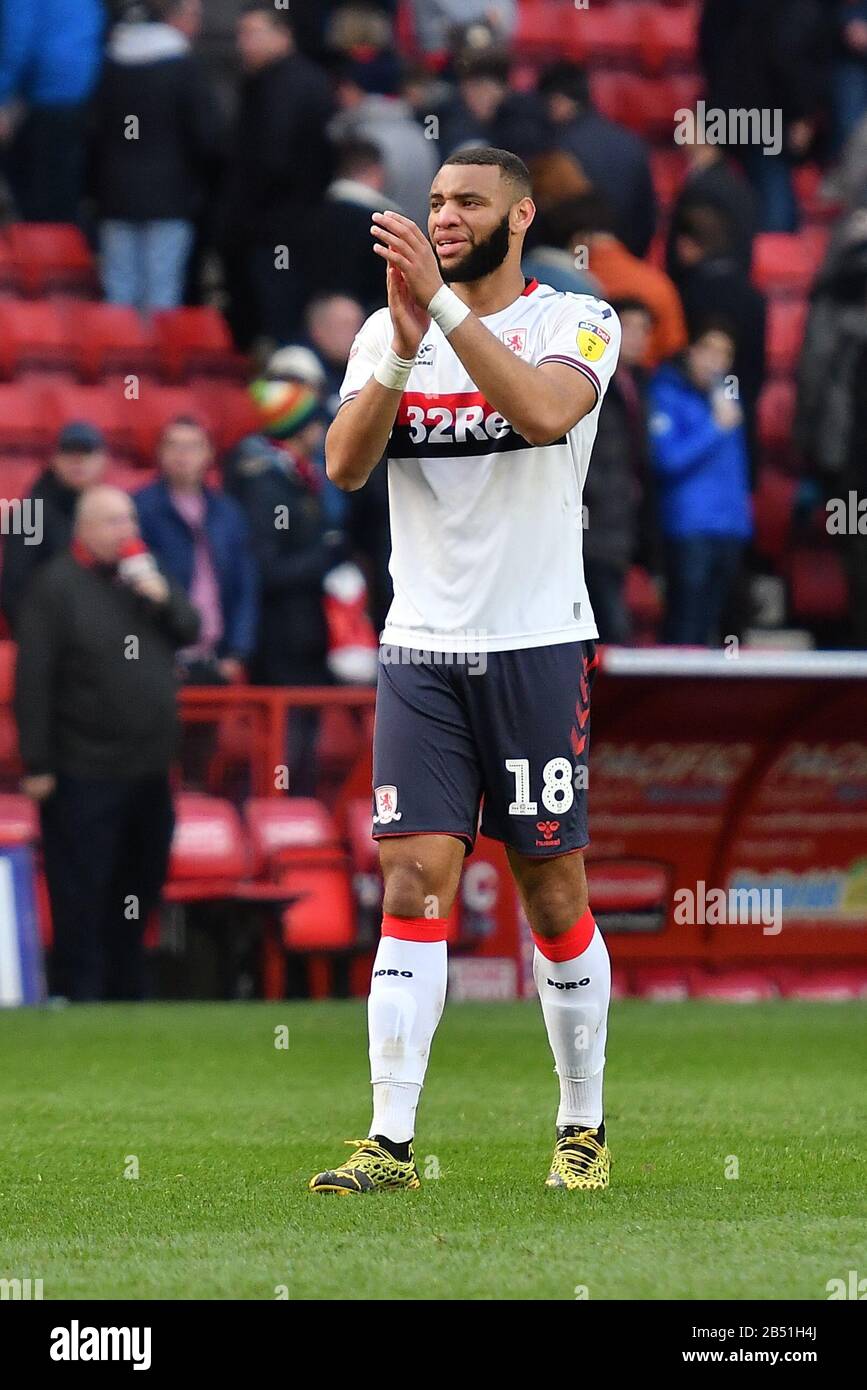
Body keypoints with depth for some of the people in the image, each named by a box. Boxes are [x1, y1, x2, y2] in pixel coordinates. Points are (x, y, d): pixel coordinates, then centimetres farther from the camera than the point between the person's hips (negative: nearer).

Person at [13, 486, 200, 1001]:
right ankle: (79, 994, 1)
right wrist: (37, 764, -16)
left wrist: (163, 597, -10)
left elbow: (191, 631, 11)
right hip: (84, 778, -7)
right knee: (81, 900, -4)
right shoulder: (57, 586, -10)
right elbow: (33, 681, -13)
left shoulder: (143, 571, 10)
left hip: (150, 770, 7)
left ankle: (127, 992, 27)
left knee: (139, 891, 15)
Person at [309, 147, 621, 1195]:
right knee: (414, 885, -6)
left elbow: (545, 411, -23)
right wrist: (404, 347, -16)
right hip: (420, 647, 2)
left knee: (553, 893, 3)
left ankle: (584, 1127, 17)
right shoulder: (386, 331, 9)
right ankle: (392, 1140, -11)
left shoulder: (576, 322, -1)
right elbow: (344, 466, -4)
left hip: (537, 645, -2)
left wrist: (443, 303, -27)